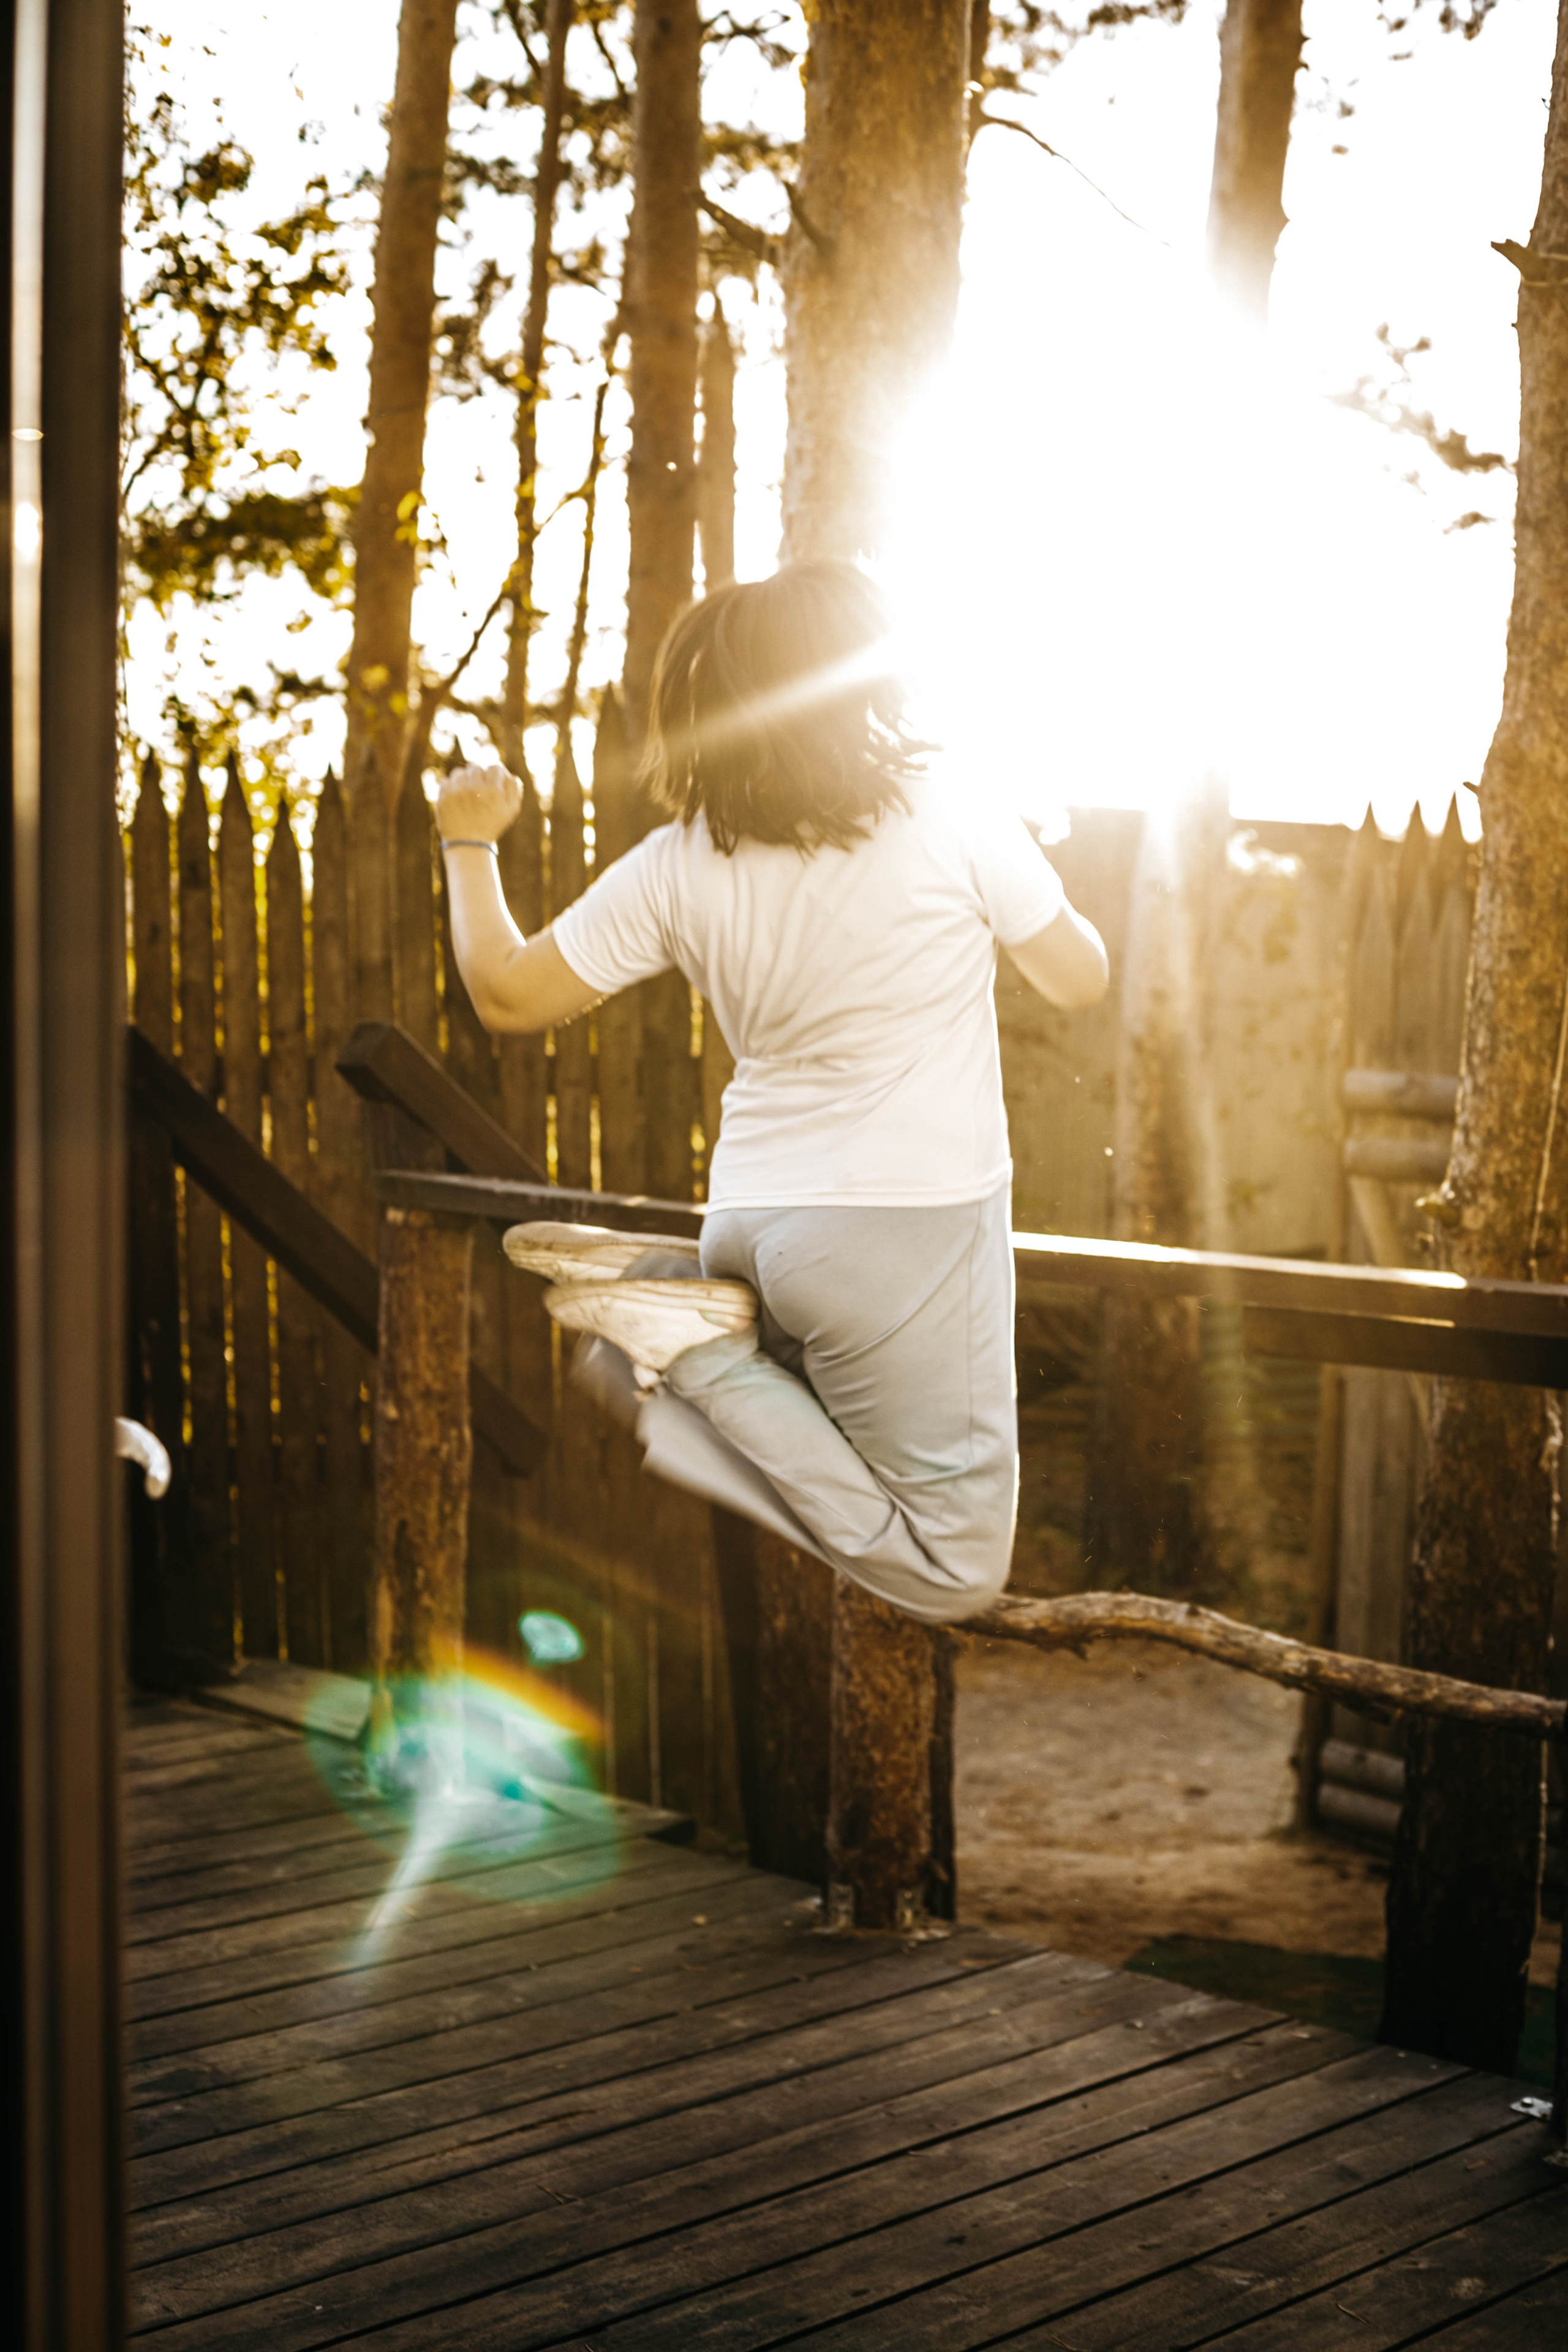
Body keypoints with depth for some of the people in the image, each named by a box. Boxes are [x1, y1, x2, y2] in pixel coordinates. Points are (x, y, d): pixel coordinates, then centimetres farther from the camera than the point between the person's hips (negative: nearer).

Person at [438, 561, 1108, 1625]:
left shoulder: (679, 868, 0)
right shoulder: (951, 820, -10)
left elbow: (507, 993, 6)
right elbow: (1081, 977, 2)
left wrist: (469, 844, 23)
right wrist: (1027, 866, 23)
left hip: (754, 1222, 6)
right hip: (909, 1230, -6)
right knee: (956, 1571, 3)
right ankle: (701, 1349, -12)